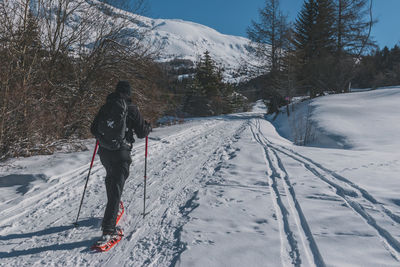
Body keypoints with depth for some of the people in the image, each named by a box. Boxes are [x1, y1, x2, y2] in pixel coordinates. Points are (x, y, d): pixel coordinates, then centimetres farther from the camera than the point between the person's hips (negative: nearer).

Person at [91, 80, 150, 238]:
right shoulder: (132, 109, -5)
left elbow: (94, 129, 13)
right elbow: (141, 133, -2)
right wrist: (148, 127, 19)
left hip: (104, 152, 5)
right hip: (121, 153, -5)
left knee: (111, 179, 27)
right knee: (117, 186, -5)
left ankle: (113, 208, 46)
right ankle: (108, 226, -11)